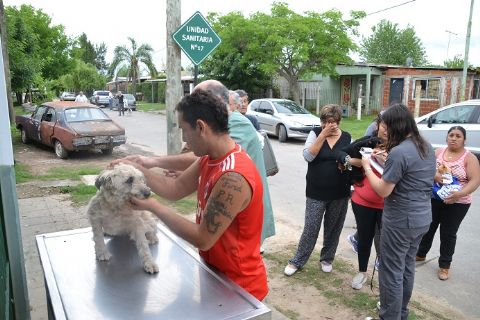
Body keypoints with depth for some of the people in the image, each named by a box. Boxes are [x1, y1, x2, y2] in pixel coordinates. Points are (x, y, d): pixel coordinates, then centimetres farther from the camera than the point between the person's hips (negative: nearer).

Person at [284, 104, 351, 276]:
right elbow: (308, 156, -18)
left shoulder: (347, 138, 1)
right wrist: (323, 134, -20)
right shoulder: (315, 133, -4)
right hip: (316, 192, -2)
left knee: (333, 229, 15)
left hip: (339, 193, 2)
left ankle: (327, 259, 36)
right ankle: (297, 261, 21)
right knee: (310, 229, 3)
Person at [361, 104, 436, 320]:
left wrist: (367, 167, -7)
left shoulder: (399, 152, -24)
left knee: (392, 272, 6)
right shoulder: (427, 147, 5)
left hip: (400, 221, -9)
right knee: (407, 266, 22)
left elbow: (383, 191, -19)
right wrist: (386, 161, 11)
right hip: (422, 218, 9)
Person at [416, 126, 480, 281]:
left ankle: (444, 265, 24)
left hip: (457, 203, -3)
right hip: (434, 198, 3)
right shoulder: (438, 152, 1)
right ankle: (420, 254, 36)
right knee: (427, 227, 15)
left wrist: (460, 194, -30)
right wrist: (433, 175, -24)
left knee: (448, 234, 8)